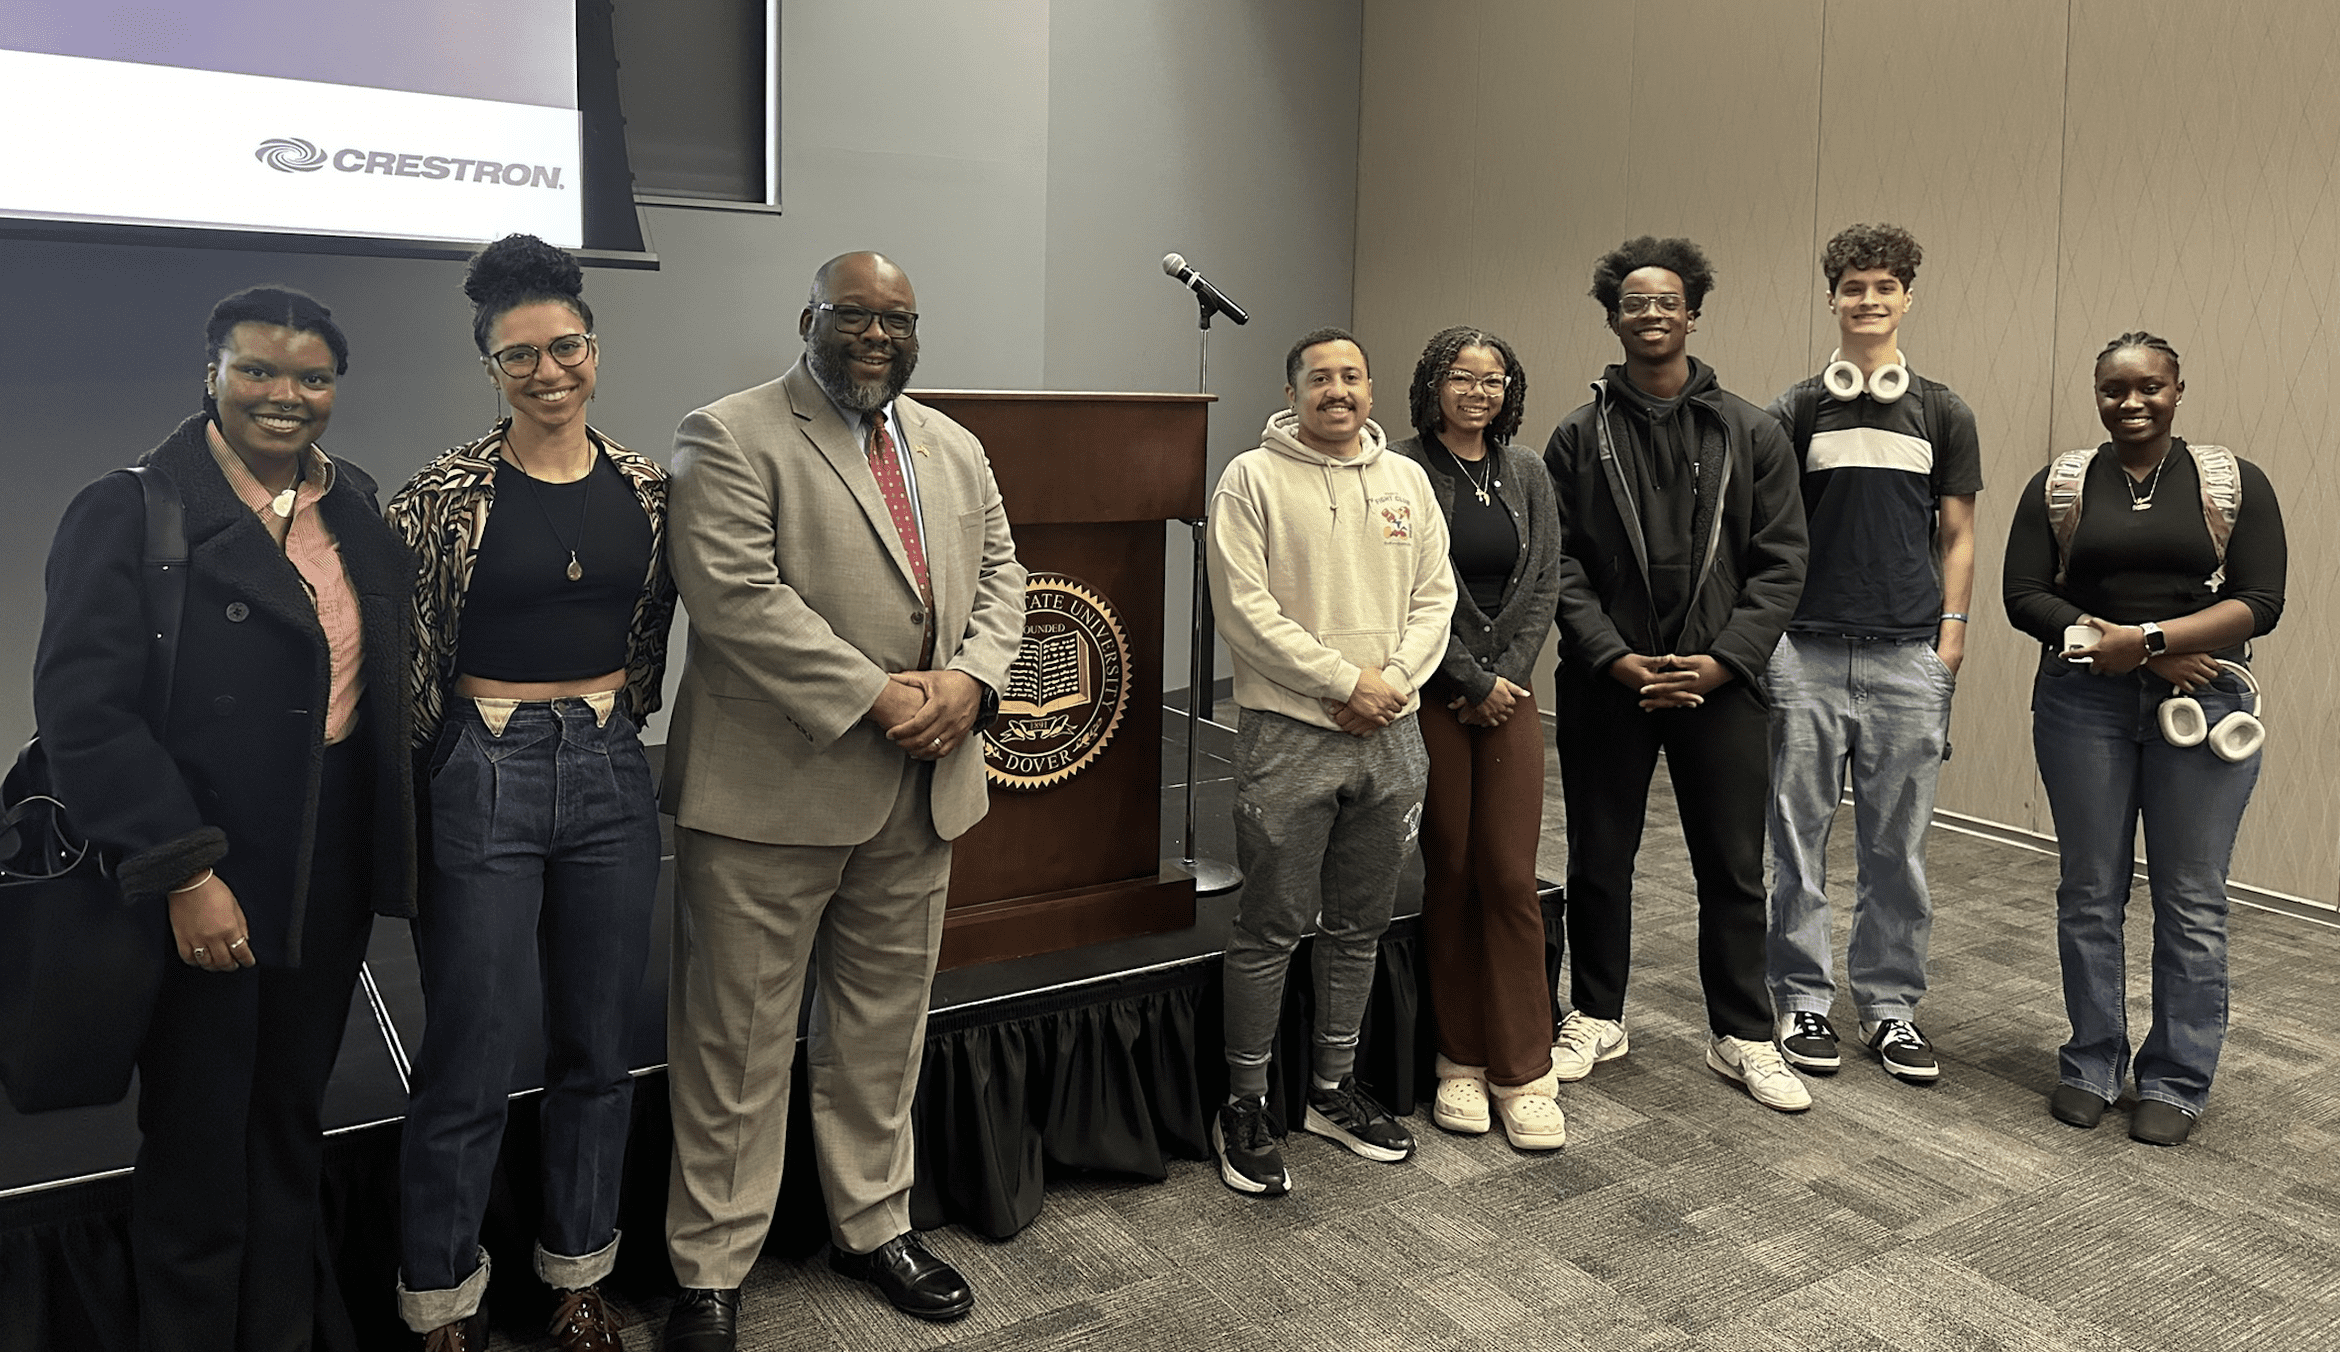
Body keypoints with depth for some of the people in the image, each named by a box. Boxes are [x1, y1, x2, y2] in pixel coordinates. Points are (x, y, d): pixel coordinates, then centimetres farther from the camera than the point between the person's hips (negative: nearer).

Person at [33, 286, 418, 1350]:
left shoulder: (358, 511, 8)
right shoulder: (130, 513, -10)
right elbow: (84, 710, -16)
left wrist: (389, 846, 5)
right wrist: (183, 874, -20)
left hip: (331, 878, 5)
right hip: (204, 885, -5)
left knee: (292, 1129, 17)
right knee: (197, 1146, 9)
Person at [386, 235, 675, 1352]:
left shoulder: (644, 486, 4)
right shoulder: (448, 492, -7)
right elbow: (404, 651, -1)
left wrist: (613, 721, 13)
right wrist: (436, 774, 2)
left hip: (610, 771, 4)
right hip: (485, 777, -3)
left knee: (597, 1048, 14)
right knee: (468, 1066, 5)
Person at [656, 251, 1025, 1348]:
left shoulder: (955, 449, 15)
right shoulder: (729, 437, -6)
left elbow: (998, 576, 12)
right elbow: (737, 595, -17)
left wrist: (968, 680, -8)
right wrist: (873, 699, -19)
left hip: (920, 795, 6)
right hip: (771, 790, -5)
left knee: (884, 1028, 17)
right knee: (737, 1041, 5)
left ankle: (874, 1225, 34)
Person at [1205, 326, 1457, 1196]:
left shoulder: (1407, 480, 11)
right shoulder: (1253, 478, -5)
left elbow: (1435, 594, 9)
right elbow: (1244, 609, -12)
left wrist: (1394, 682, -7)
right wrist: (1345, 681, -14)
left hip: (1391, 734, 5)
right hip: (1289, 733, -5)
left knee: (1359, 926, 14)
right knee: (1271, 928, 0)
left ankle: (1333, 1088, 29)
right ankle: (1245, 1105, 14)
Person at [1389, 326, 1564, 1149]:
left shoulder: (1527, 474, 11)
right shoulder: (1404, 472, -4)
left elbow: (1542, 585, 7)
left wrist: (1507, 675, -5)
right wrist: (1472, 682, -9)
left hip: (1509, 696, 3)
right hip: (1434, 700, -3)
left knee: (1512, 879, 0)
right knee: (1451, 874, 4)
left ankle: (1522, 1073, 9)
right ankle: (1461, 1060, 17)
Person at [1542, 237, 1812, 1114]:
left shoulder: (1751, 434, 4)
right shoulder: (1580, 437, 3)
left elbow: (1781, 560, 0)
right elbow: (1561, 564, -2)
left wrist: (1724, 658, -12)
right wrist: (1615, 658, -13)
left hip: (1720, 681, 0)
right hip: (1605, 682, 0)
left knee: (1733, 869, 7)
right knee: (1599, 860, 11)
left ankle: (1743, 1037, 22)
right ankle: (1596, 1019, 28)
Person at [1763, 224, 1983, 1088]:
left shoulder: (1943, 415, 9)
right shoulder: (1796, 412, 5)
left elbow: (1956, 537, 10)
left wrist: (1950, 641, 1)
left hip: (1908, 657, 1)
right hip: (1807, 652, -1)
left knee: (1898, 844, 6)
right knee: (1799, 837, 4)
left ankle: (1890, 1006, 19)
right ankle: (1803, 1000, 16)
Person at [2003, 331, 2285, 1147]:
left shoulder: (2235, 484, 3)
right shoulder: (2059, 486, 5)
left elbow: (2259, 603, -5)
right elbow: (2025, 597, -2)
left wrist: (2146, 638, -18)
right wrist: (2131, 646, -13)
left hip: (2202, 706, -1)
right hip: (2084, 704, 1)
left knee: (2191, 901, 4)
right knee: (2089, 893, 7)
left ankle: (2176, 1081, 17)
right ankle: (2092, 1066, 20)